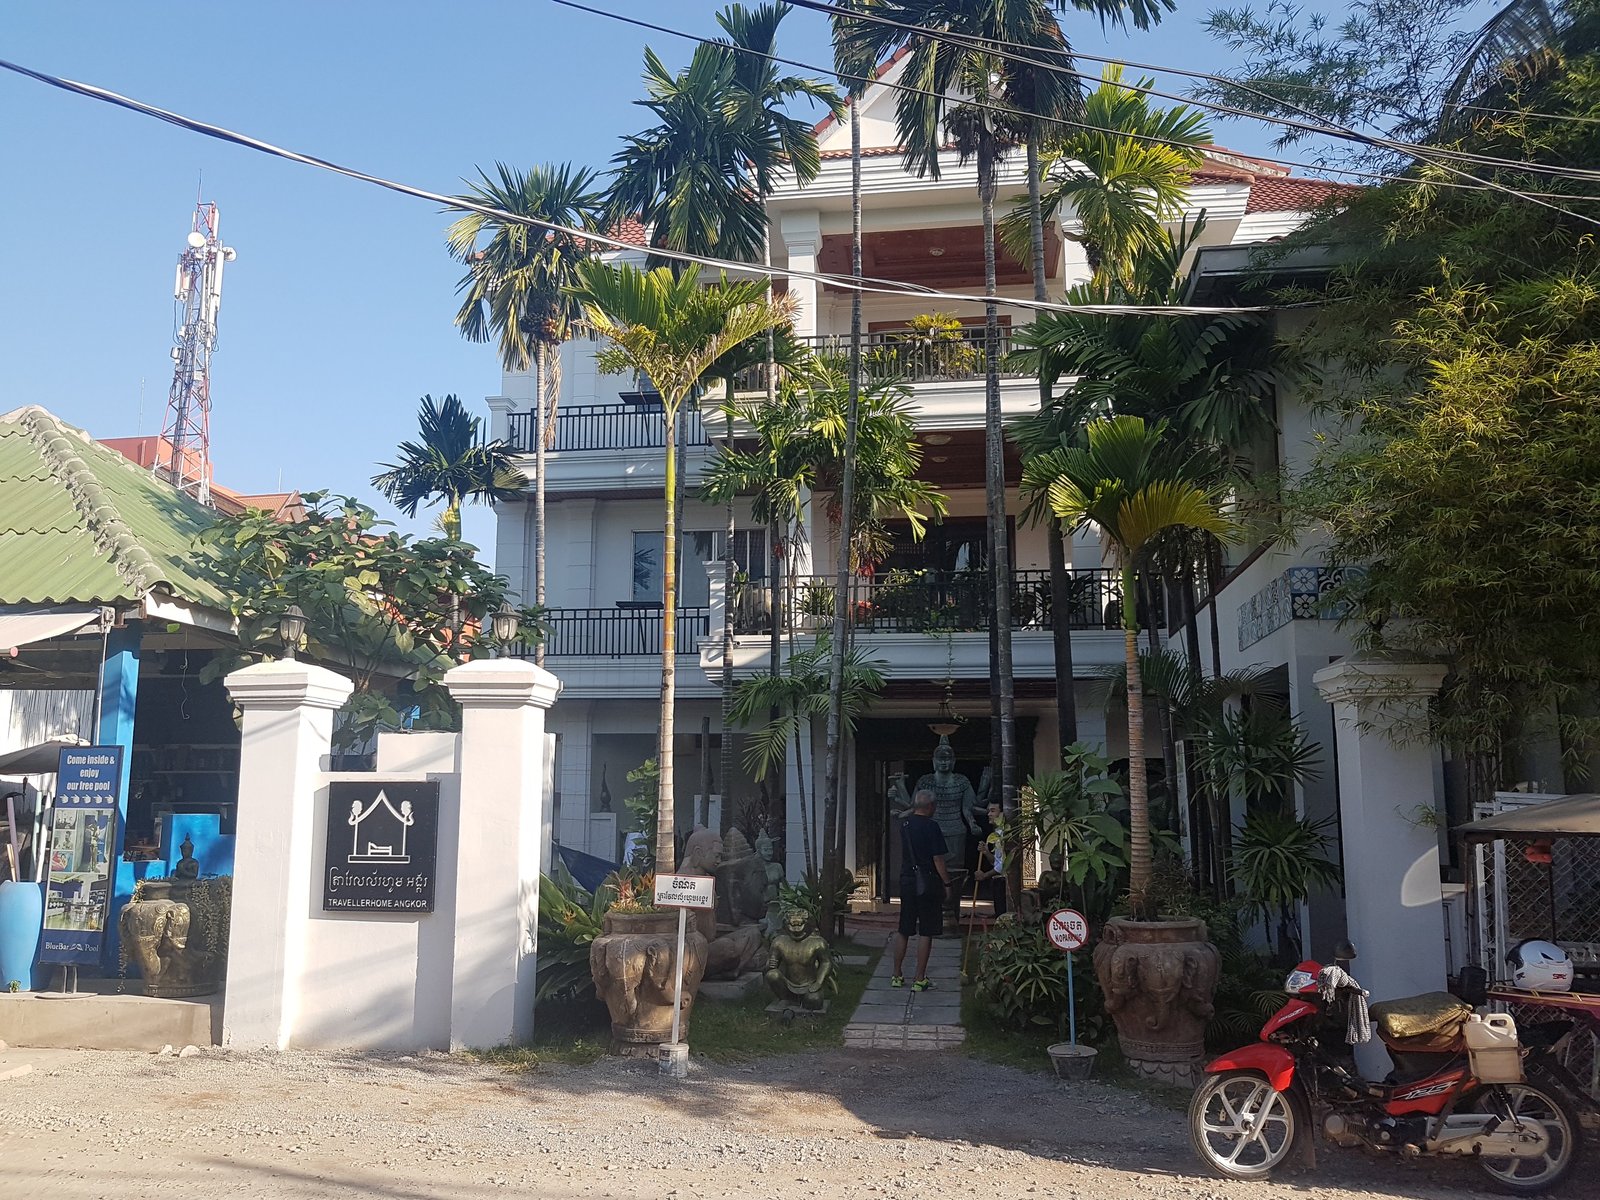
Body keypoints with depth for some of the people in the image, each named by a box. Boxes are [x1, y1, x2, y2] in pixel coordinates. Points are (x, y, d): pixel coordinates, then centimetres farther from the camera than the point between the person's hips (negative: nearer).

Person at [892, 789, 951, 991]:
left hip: (907, 881, 6)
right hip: (927, 883, -6)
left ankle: (897, 975, 20)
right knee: (926, 933, 2)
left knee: (903, 931, 14)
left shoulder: (904, 825, 5)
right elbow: (938, 860, -15)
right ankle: (920, 980, 5)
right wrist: (947, 883, -4)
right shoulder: (931, 826, -13)